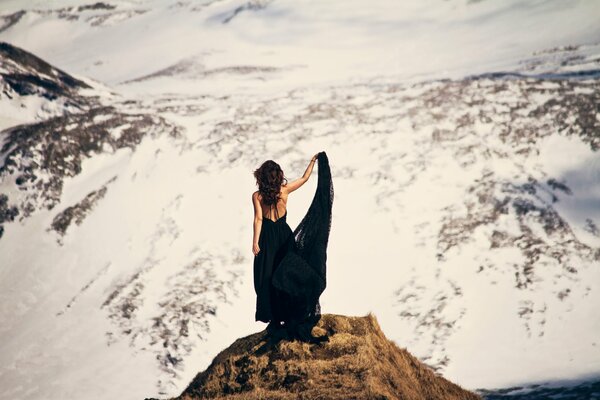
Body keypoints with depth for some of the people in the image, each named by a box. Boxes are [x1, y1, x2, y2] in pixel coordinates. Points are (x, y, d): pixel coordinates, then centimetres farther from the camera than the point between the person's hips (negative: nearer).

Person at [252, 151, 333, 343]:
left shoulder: (257, 196, -8)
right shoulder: (285, 189, -3)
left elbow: (258, 219, -14)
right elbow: (304, 178, 10)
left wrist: (255, 242, -14)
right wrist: (313, 161, 21)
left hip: (267, 237, -2)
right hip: (284, 234, 2)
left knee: (267, 280, 4)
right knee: (287, 276, 9)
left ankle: (274, 321, 4)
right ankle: (290, 319, 10)